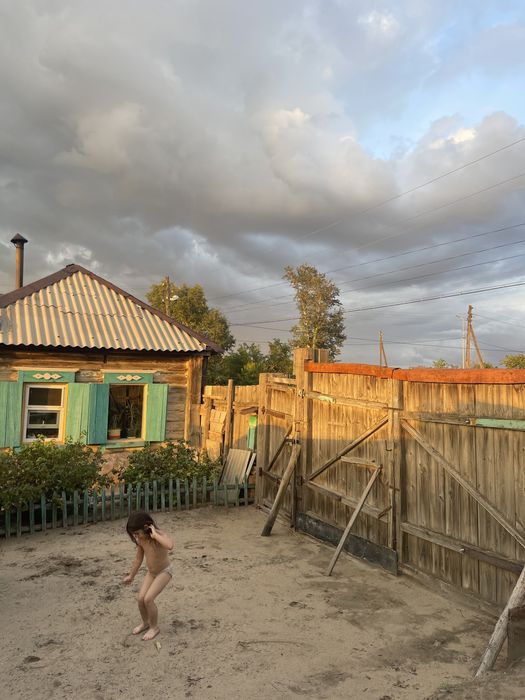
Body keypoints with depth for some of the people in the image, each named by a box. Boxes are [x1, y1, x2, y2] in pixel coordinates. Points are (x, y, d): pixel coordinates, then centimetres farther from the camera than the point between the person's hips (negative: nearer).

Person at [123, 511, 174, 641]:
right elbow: (138, 558, 7)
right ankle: (145, 623, 28)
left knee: (148, 599, -15)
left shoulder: (159, 536, -31)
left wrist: (155, 535, -46)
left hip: (164, 572, -7)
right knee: (140, 598, 0)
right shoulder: (141, 540, -9)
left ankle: (154, 627, 9)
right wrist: (131, 576, 17)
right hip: (151, 572, 7)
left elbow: (170, 546, -55)